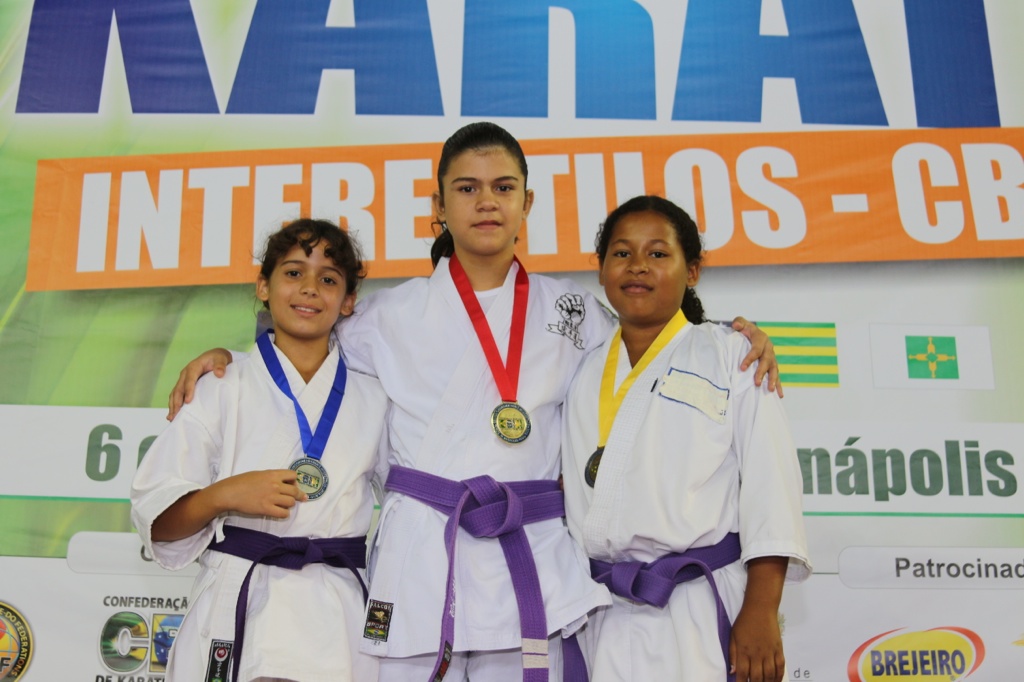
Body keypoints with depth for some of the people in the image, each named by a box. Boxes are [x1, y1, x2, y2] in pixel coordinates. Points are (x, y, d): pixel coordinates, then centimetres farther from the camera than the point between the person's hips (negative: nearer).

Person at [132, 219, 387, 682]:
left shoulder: (373, 399, 7)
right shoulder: (223, 388, 1)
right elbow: (155, 518, 1)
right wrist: (222, 495, -16)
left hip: (337, 623, 2)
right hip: (236, 613, -1)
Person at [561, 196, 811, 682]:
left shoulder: (731, 358, 0)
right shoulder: (586, 376, 12)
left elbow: (769, 480, -6)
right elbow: (573, 495, 14)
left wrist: (761, 611, -13)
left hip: (704, 613, -3)